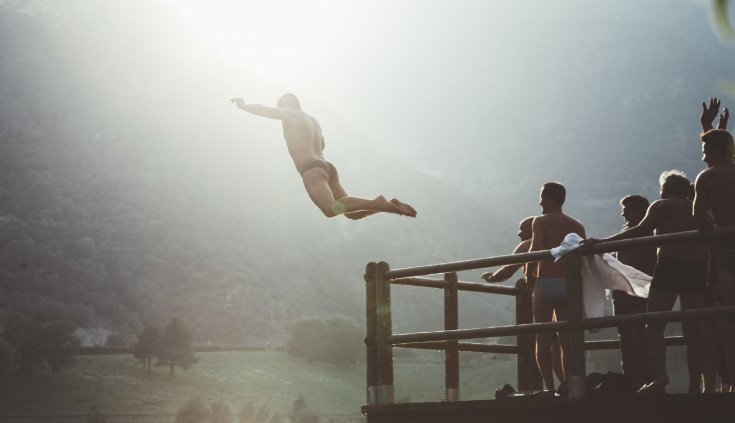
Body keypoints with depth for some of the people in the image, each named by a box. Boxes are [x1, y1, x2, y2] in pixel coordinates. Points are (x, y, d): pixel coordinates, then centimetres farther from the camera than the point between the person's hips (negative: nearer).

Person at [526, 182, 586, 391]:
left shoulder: (541, 221, -1)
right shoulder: (577, 226, 12)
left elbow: (535, 249, -16)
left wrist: (529, 274, -3)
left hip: (545, 284, -4)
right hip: (570, 286, 4)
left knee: (543, 340, 0)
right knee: (567, 340, 9)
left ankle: (549, 386, -9)